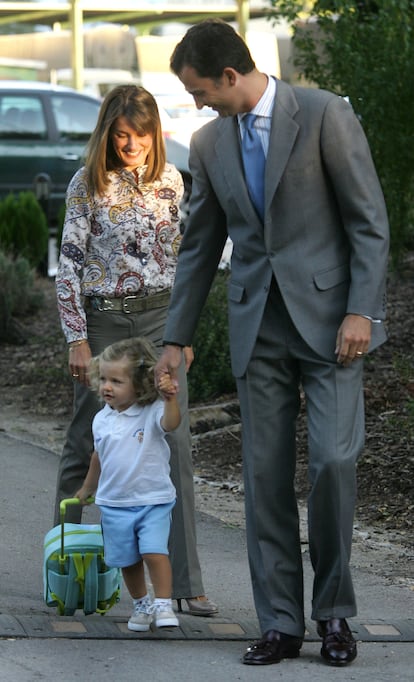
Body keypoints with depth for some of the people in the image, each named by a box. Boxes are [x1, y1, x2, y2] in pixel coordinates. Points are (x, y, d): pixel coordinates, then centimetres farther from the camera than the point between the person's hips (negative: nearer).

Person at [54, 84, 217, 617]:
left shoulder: (169, 181, 6)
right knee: (87, 443, 6)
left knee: (174, 443, -7)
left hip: (160, 318, 2)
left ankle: (185, 583, -8)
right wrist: (77, 339, -10)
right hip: (104, 318, -2)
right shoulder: (88, 185, -5)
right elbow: (69, 263, -5)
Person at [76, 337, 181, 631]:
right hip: (115, 503, 5)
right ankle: (141, 604, 27)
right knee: (127, 559, 9)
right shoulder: (102, 420, 3)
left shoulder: (152, 412, -11)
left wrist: (169, 398, -52)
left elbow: (171, 422, -34)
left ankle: (163, 604, -7)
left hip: (154, 499, -4)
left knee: (155, 552, -17)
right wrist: (87, 489, 31)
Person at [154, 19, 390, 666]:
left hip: (328, 316, -5)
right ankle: (280, 624, 8)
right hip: (258, 324, 5)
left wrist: (360, 311, -14)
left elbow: (370, 220, -7)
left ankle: (334, 611, 4)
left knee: (332, 458, -13)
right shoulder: (210, 142, 9)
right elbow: (200, 247, 16)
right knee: (265, 473, 2)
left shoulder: (324, 114, -8)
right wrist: (175, 340, 16)